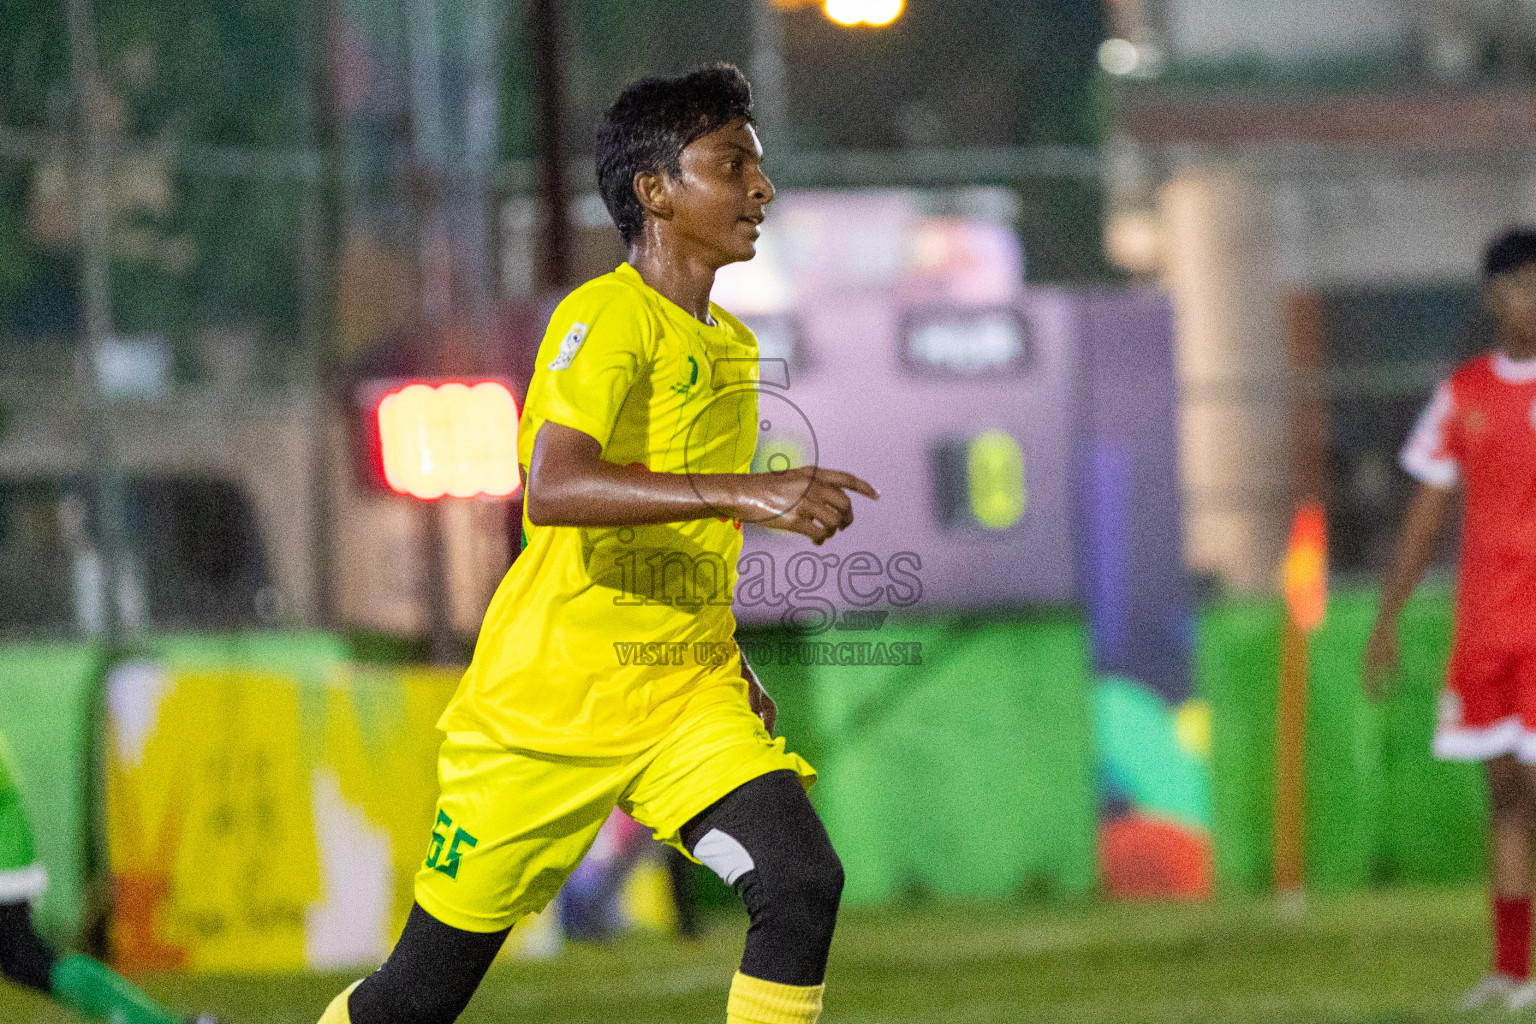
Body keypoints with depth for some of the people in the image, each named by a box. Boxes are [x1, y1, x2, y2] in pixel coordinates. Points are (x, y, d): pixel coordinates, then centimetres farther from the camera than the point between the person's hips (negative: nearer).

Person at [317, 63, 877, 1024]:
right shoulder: (607, 320, -15)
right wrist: (746, 493, -40)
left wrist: (727, 658, 16)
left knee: (803, 880, -20)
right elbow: (554, 488, -33)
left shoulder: (733, 345, 11)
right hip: (548, 702, -6)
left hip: (688, 700, 6)